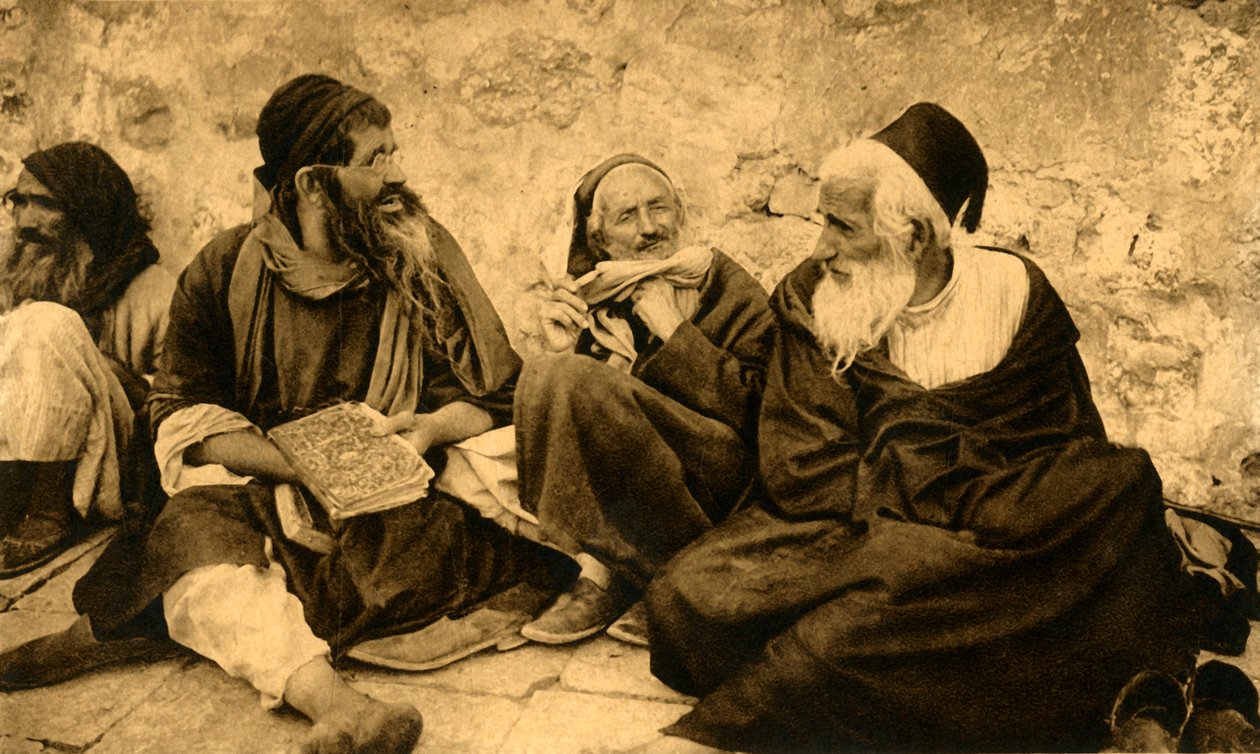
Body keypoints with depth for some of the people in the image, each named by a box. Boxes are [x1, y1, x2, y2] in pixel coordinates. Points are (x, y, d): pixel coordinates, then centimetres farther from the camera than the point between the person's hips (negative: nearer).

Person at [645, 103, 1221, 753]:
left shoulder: (1016, 297, 0)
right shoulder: (808, 299, 0)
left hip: (984, 546, 1)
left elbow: (1074, 467, -1)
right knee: (688, 598, -24)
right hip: (848, 529, 0)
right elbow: (800, 473, -8)